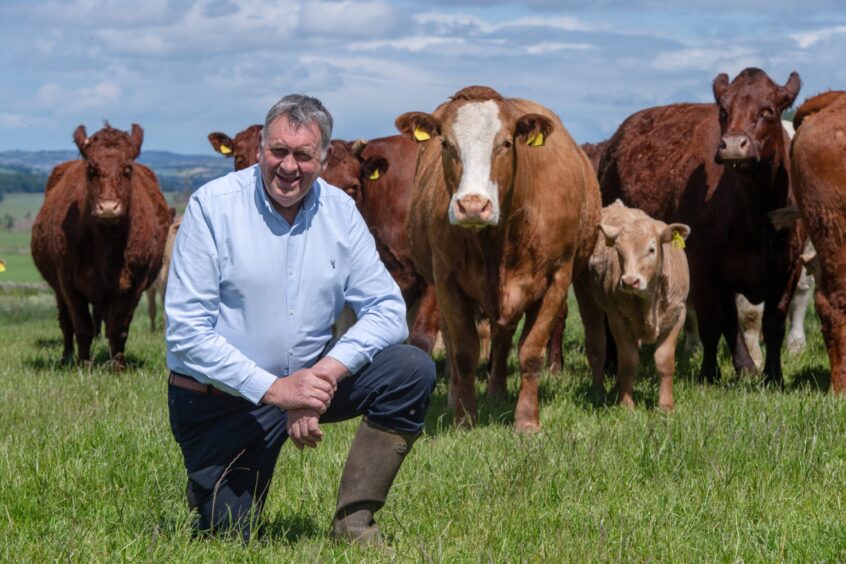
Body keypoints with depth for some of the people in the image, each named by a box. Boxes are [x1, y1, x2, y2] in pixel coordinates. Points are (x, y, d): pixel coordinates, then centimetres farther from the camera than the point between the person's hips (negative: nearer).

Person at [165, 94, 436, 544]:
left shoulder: (339, 212, -2)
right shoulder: (212, 206, -15)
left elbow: (387, 310, -6)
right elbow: (186, 332, -19)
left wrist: (328, 372, -24)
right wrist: (273, 389, -27)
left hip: (309, 376, 4)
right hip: (220, 398, -4)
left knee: (413, 371, -16)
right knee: (230, 536, -10)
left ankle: (354, 522, -7)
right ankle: (208, 486, 27)